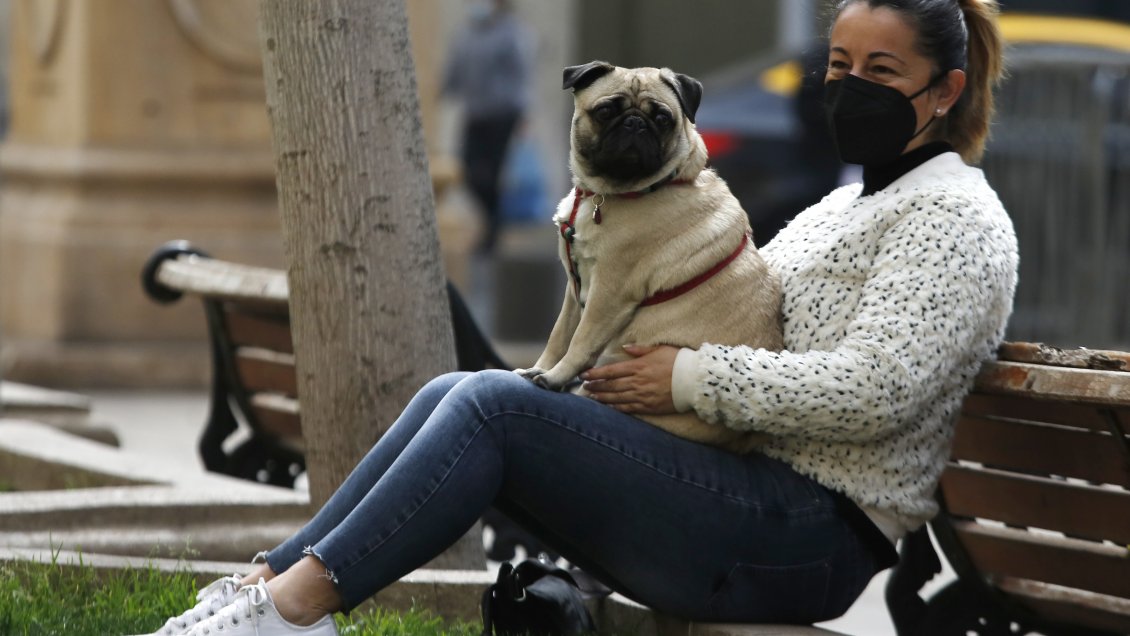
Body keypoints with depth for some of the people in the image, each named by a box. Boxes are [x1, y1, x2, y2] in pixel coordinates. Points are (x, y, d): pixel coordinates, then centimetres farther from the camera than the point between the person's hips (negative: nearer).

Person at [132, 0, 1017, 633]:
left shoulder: (953, 219, -6)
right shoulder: (850, 205, 24)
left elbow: (869, 392, -19)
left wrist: (690, 378, -15)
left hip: (809, 538, -9)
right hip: (748, 497, 9)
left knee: (494, 403, -19)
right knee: (452, 393, -3)